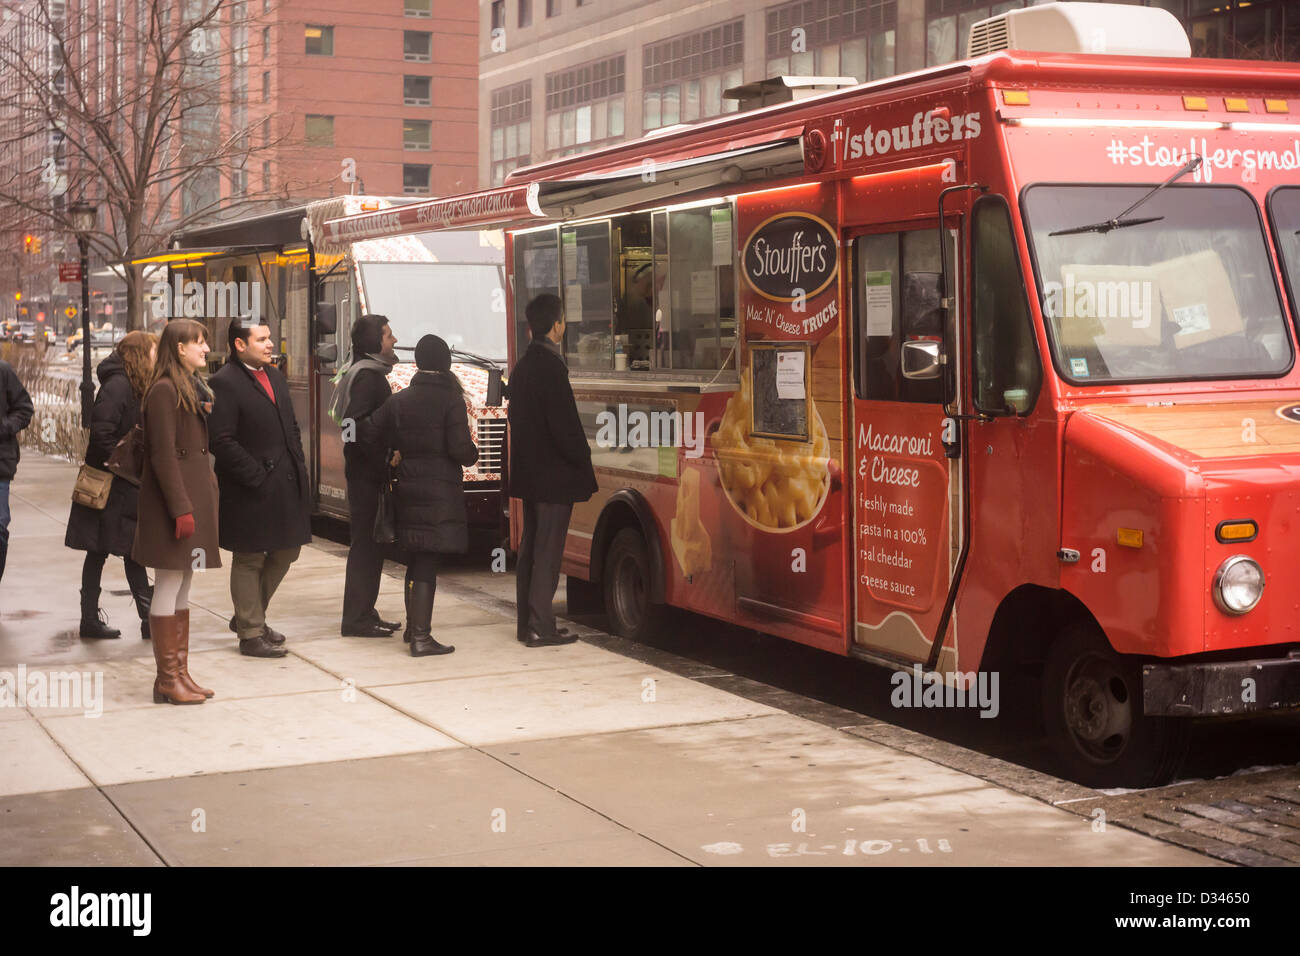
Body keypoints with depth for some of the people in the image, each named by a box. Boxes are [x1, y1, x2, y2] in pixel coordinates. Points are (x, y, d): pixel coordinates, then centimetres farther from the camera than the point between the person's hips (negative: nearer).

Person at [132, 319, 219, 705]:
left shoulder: (192, 387, 16)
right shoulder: (165, 390, -13)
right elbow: (163, 455, -18)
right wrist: (180, 508, -20)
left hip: (195, 493, 10)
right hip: (173, 496, -10)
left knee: (182, 586, 12)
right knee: (169, 585, -4)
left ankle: (180, 673, 17)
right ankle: (167, 679, 1)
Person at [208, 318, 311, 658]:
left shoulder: (275, 377, 13)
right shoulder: (224, 383, -13)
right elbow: (222, 441, -18)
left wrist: (298, 467, 8)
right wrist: (257, 477, -18)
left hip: (286, 485, 8)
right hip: (251, 490, -8)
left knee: (286, 552, 16)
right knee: (249, 561, 4)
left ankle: (249, 616, 33)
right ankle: (251, 634, 13)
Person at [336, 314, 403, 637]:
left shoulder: (372, 373, 18)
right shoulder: (366, 375, -13)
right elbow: (358, 425, -22)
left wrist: (386, 458, 15)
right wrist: (383, 460, -20)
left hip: (369, 473, 10)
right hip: (367, 473, -10)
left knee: (370, 543, 13)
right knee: (366, 542, -7)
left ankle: (364, 613, 19)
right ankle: (356, 619, -3)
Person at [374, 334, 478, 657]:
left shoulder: (398, 400, 4)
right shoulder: (450, 400, -11)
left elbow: (378, 439, 4)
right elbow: (460, 449, -16)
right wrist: (473, 453, 6)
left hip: (408, 488, 5)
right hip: (441, 491, -5)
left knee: (416, 561, 18)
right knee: (427, 562, -4)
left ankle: (414, 627, 31)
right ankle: (420, 636, -5)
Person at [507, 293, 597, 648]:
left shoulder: (521, 366, 11)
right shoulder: (551, 366, -17)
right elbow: (565, 424, -20)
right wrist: (583, 459, -8)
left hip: (528, 472, 9)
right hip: (554, 475, -9)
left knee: (531, 546, 14)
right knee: (547, 549, -5)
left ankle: (527, 623, 19)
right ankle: (540, 627, -3)